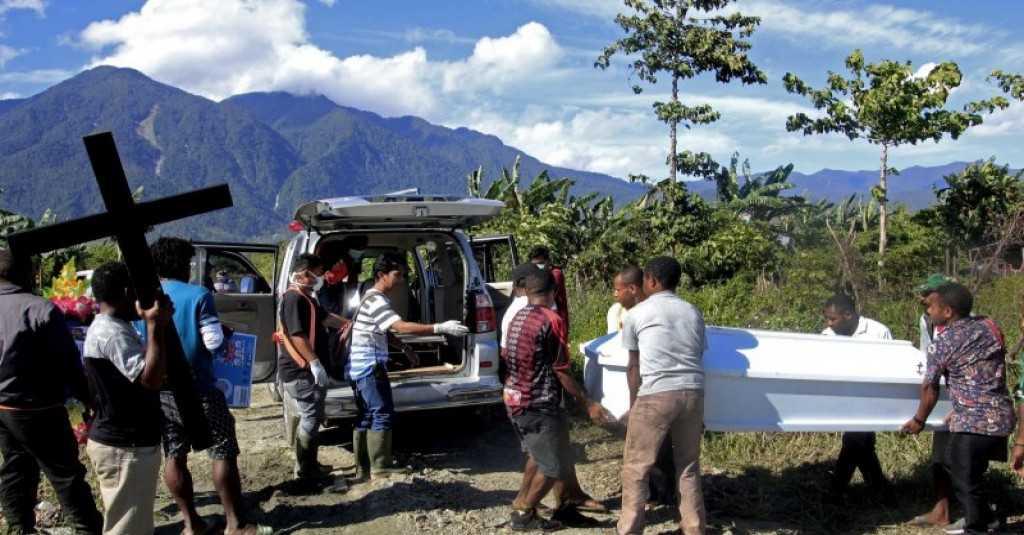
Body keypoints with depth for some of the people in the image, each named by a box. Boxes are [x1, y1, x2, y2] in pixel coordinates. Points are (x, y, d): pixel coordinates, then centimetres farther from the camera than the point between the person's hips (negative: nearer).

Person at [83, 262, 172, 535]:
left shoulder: (109, 328, 12)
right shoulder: (111, 333, -21)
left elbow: (144, 373, 20)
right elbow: (151, 378, -29)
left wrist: (155, 324, 9)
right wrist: (156, 326, -23)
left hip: (128, 442, 11)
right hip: (124, 447, -11)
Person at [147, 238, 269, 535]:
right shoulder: (197, 295, -12)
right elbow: (213, 341, -15)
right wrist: (226, 334, 5)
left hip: (159, 391, 5)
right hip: (197, 390, -5)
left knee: (173, 456, 13)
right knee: (223, 453, 4)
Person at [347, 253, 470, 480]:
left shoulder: (373, 297, 16)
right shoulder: (376, 300, -18)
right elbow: (401, 326, -29)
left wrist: (405, 348, 18)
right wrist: (440, 328, -33)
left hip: (359, 367, 10)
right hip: (370, 367, -10)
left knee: (366, 417, 12)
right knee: (383, 415, -6)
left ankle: (363, 469, 17)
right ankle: (381, 468, -3)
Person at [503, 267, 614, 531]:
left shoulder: (517, 318, 7)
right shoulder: (552, 321, -16)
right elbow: (561, 370, -17)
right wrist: (588, 404, -13)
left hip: (515, 398, 9)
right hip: (539, 404, -8)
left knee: (538, 454, 24)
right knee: (554, 466, 5)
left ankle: (522, 505, 27)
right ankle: (523, 515, 14)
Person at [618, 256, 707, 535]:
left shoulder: (637, 314, 4)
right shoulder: (693, 312, 16)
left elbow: (634, 367, 7)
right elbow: (698, 360, 16)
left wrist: (633, 405, 18)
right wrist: (698, 411, 22)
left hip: (655, 395, -4)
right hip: (693, 393, 4)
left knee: (635, 468, 7)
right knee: (688, 467, 16)